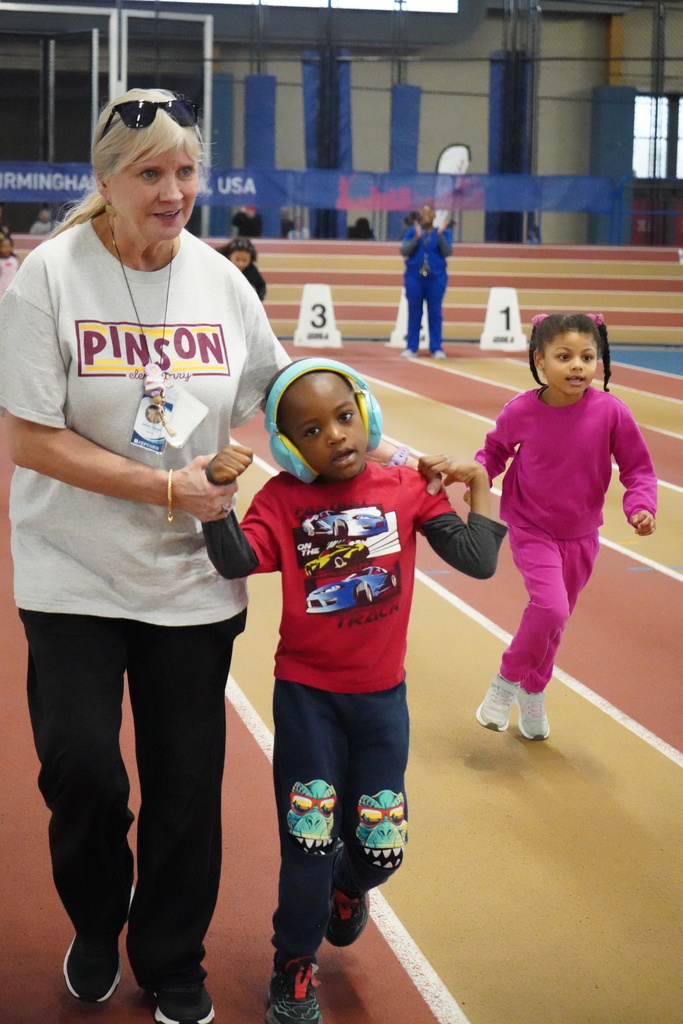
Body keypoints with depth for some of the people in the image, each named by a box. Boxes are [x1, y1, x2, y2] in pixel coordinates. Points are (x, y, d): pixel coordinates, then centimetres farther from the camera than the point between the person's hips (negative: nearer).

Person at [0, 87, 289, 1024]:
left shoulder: (219, 280, 1)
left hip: (193, 576, 3)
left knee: (187, 780, 8)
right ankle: (96, 925, 28)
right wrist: (166, 487, -17)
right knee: (81, 768, -6)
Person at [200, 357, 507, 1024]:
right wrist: (217, 493, -34)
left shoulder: (407, 486, -5)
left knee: (379, 847, 8)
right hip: (306, 696, -2)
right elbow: (236, 561, -23)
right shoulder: (283, 499, -8)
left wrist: (478, 488, -12)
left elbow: (478, 561, -6)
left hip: (381, 694, 2)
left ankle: (348, 886, 46)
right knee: (308, 844, 1)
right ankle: (293, 970, 25)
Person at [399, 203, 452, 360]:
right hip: (414, 277, 1)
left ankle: (436, 348, 5)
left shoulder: (443, 232, 4)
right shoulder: (412, 231, 5)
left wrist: (440, 235, -19)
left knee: (435, 314, 1)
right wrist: (417, 238, -15)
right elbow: (404, 251, -3)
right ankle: (411, 347, 8)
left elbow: (447, 252, -7)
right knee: (414, 314, 3)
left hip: (436, 278, 0)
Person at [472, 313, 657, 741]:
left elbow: (638, 468, -8)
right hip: (531, 529, -2)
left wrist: (641, 505, -25)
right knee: (551, 607, -22)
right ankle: (507, 680, 5)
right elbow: (495, 450, 2)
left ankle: (533, 692, 43)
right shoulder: (521, 411, -18)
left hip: (580, 534, 3)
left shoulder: (611, 412, -18)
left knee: (555, 619, 17)